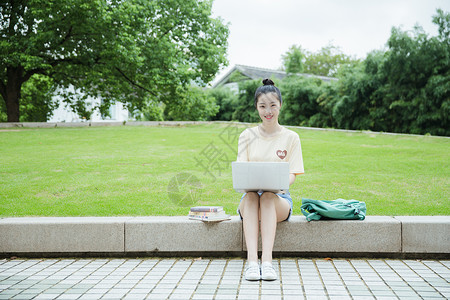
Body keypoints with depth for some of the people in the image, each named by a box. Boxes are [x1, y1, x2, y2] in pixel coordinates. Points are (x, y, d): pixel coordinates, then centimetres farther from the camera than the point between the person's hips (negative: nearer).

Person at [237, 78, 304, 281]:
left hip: (279, 198, -1)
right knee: (251, 196, -35)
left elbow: (292, 175, 1)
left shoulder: (290, 137, 7)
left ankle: (267, 260, -44)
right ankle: (252, 260, -44)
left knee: (268, 196, -35)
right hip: (250, 198, 1)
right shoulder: (247, 135, 10)